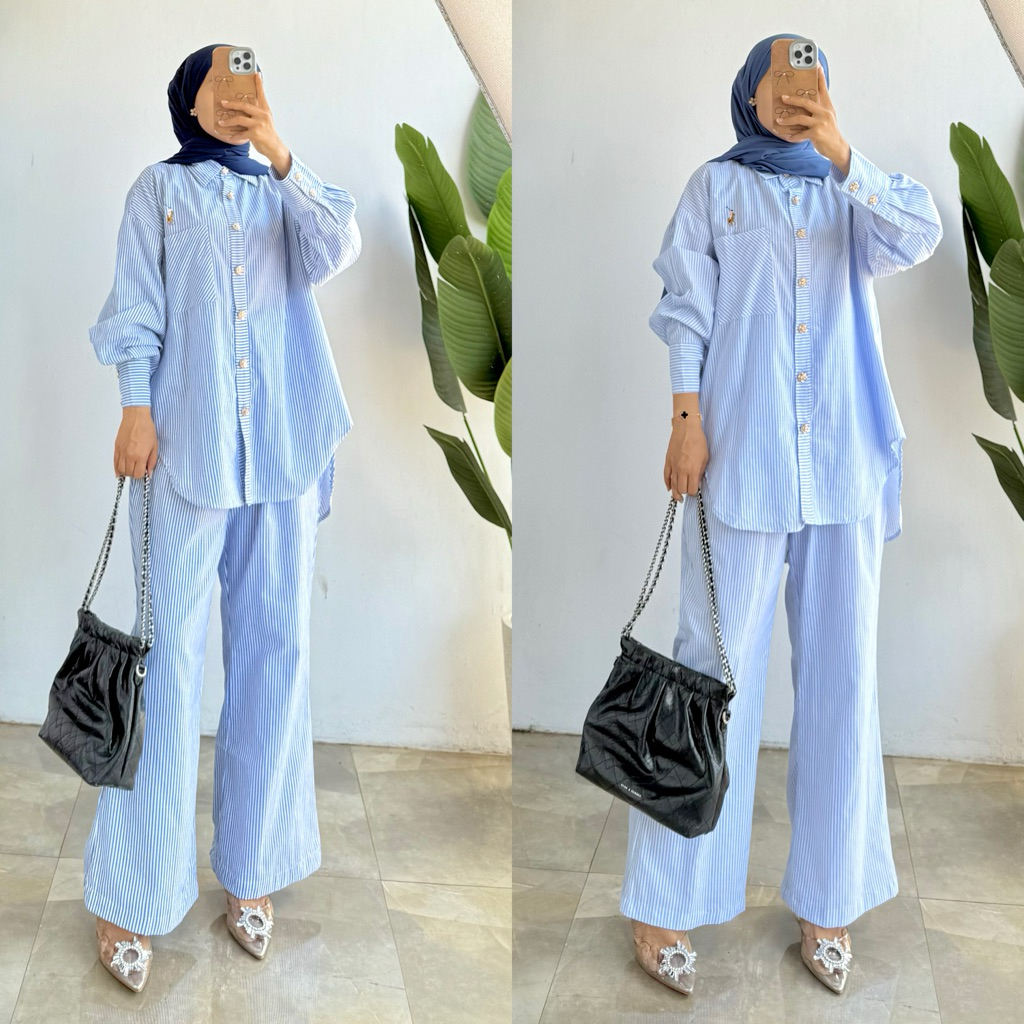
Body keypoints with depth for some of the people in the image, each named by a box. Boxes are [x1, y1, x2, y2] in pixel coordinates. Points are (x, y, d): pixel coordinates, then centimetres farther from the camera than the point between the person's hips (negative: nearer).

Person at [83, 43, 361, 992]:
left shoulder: (285, 191, 17)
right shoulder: (161, 186, 11)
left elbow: (337, 251, -3)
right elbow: (137, 304, 3)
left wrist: (282, 156, -11)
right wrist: (135, 407, -7)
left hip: (282, 445, 3)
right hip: (188, 438, -3)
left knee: (275, 644, 4)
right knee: (167, 648, -6)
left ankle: (250, 870, 15)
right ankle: (128, 897, 1)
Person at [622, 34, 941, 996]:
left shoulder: (851, 190, 15)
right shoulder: (716, 186, 10)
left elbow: (918, 238, -5)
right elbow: (686, 309, 2)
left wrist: (840, 152, -15)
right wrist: (685, 422, -8)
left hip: (845, 459, 3)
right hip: (743, 453, -3)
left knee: (842, 670, 4)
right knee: (716, 664, -3)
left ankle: (827, 901, 14)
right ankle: (664, 902, 6)